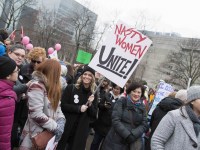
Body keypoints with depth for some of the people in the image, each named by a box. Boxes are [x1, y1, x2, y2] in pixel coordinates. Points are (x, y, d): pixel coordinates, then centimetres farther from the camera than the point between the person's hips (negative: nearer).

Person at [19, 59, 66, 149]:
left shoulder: (52, 86, 7)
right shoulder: (37, 86, -21)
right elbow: (36, 114, -26)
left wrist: (61, 119, -8)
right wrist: (55, 127, -19)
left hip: (49, 131, 8)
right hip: (37, 133, -8)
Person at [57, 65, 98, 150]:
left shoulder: (93, 94, 4)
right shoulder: (71, 88, -3)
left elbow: (94, 115, 4)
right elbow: (62, 105, -9)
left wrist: (90, 104, -14)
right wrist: (79, 108, -18)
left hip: (81, 130, 2)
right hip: (66, 127, -2)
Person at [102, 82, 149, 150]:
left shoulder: (142, 107, 8)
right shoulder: (121, 102, -3)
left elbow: (144, 125, 2)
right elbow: (115, 120, -12)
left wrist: (133, 135, -14)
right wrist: (127, 135, -19)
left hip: (132, 142, 3)